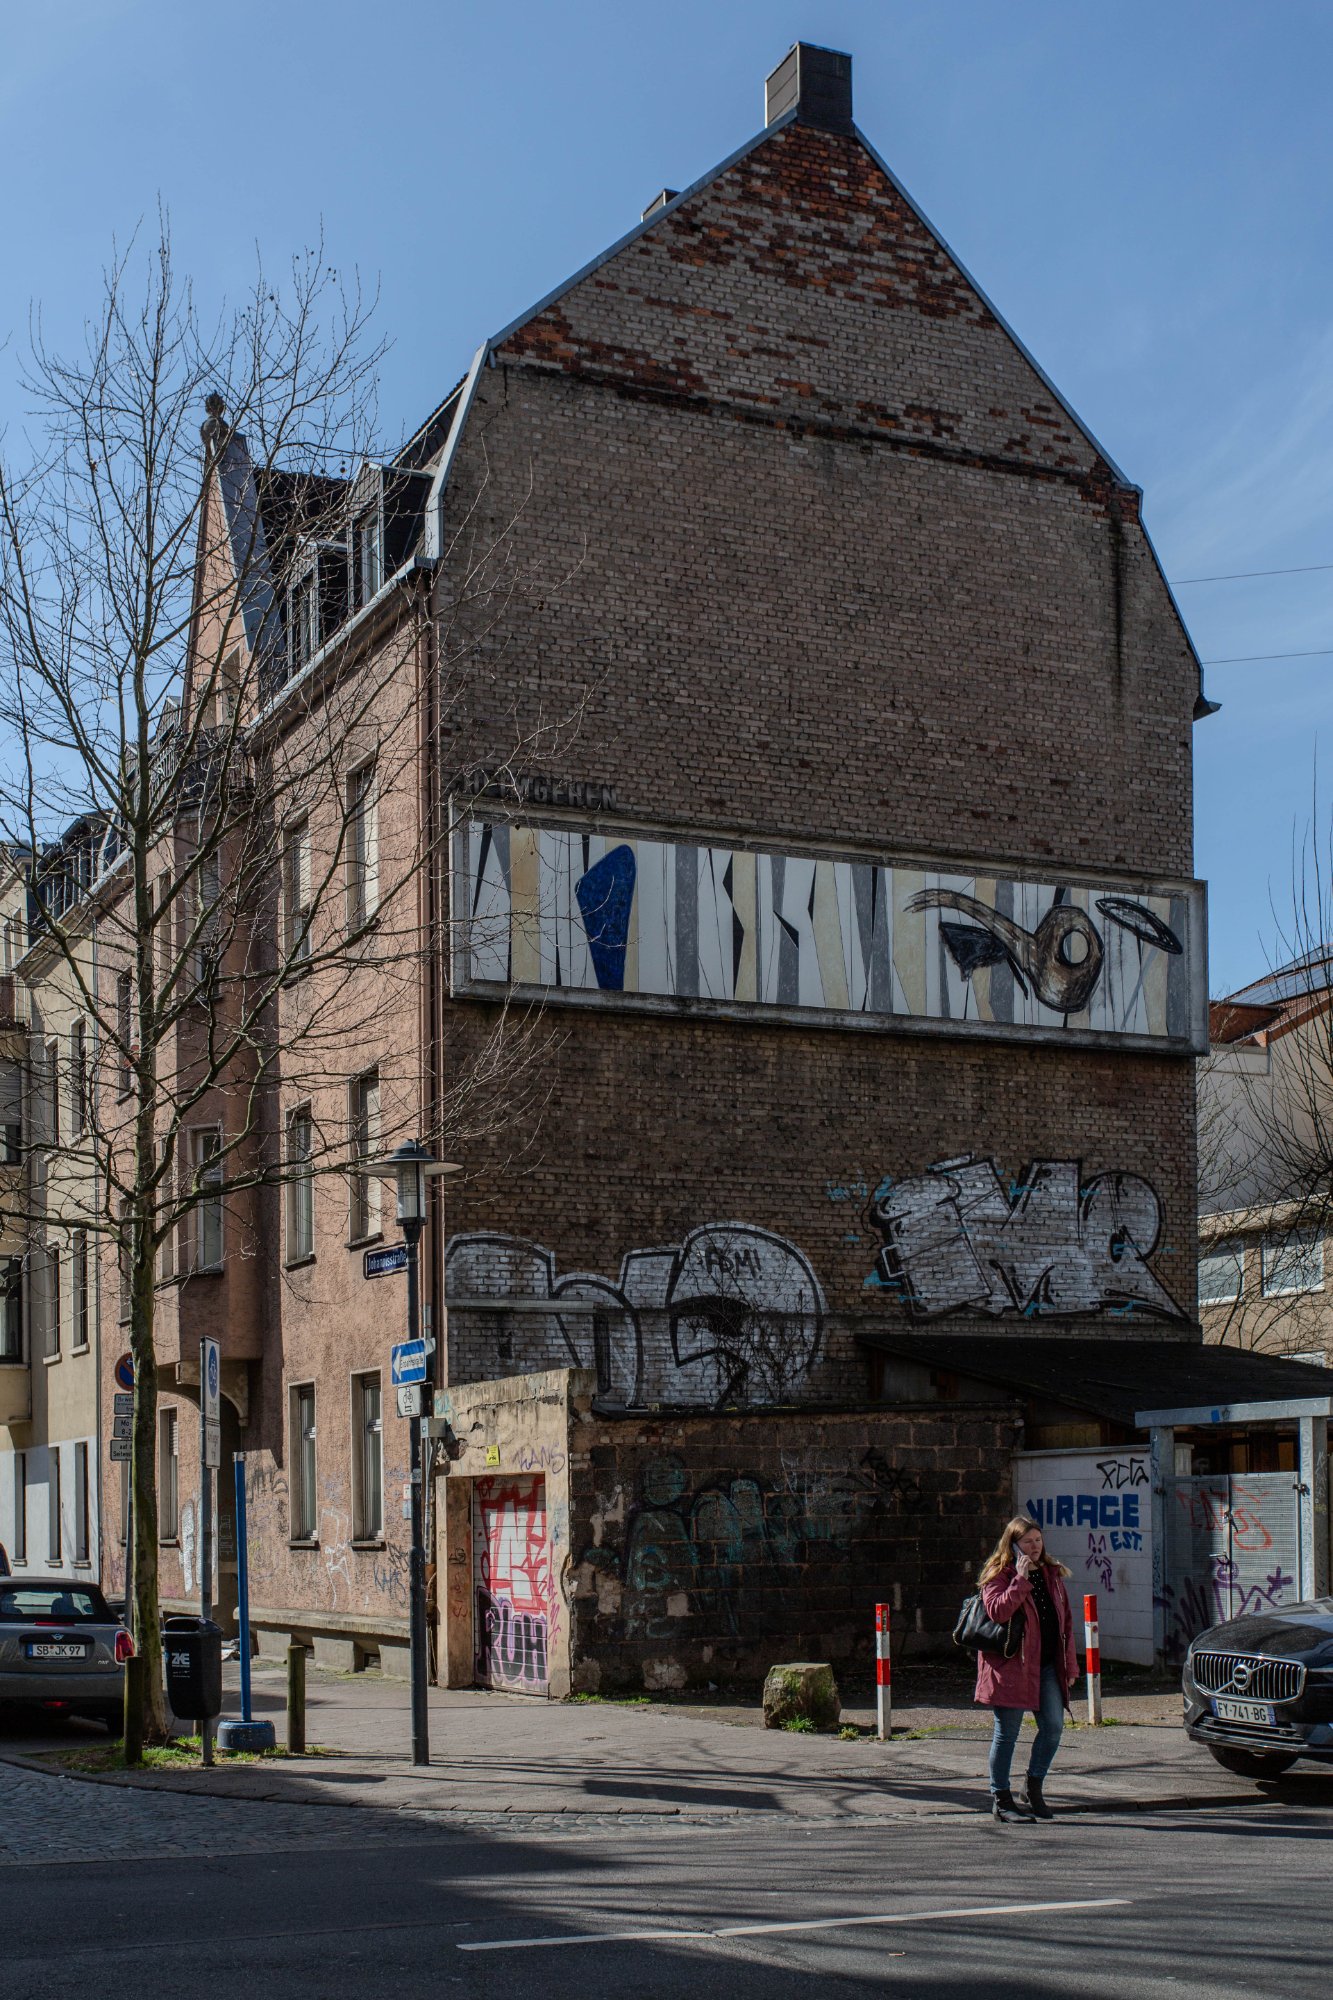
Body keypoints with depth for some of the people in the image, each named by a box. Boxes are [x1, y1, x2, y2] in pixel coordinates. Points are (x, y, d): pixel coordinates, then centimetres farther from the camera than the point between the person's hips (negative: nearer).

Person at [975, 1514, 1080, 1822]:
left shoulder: (1051, 1574, 13)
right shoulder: (998, 1575, -6)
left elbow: (1065, 1620, 16)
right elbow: (997, 1611, -24)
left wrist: (1069, 1664, 12)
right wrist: (1021, 1579, -23)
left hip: (1047, 1665, 6)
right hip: (1011, 1666, -6)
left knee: (1053, 1726, 1)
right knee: (1007, 1733, 0)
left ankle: (1035, 1789, 20)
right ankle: (1001, 1800, 10)